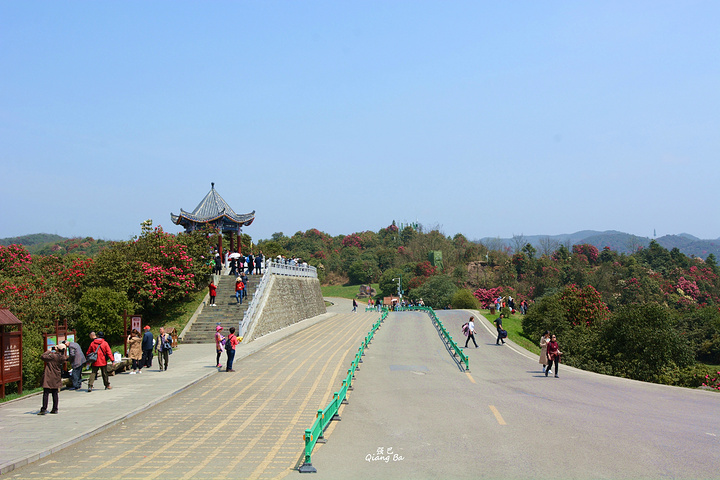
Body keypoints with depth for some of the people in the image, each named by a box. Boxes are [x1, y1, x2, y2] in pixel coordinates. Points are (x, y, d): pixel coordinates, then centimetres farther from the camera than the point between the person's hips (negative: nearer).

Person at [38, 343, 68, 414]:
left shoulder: (52, 356, -17)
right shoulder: (62, 358, -2)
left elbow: (42, 357, -12)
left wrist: (49, 351, -1)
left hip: (48, 378, -5)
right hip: (56, 378, 5)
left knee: (46, 393, -5)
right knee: (55, 393, 12)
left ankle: (44, 409, -9)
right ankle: (55, 409, 14)